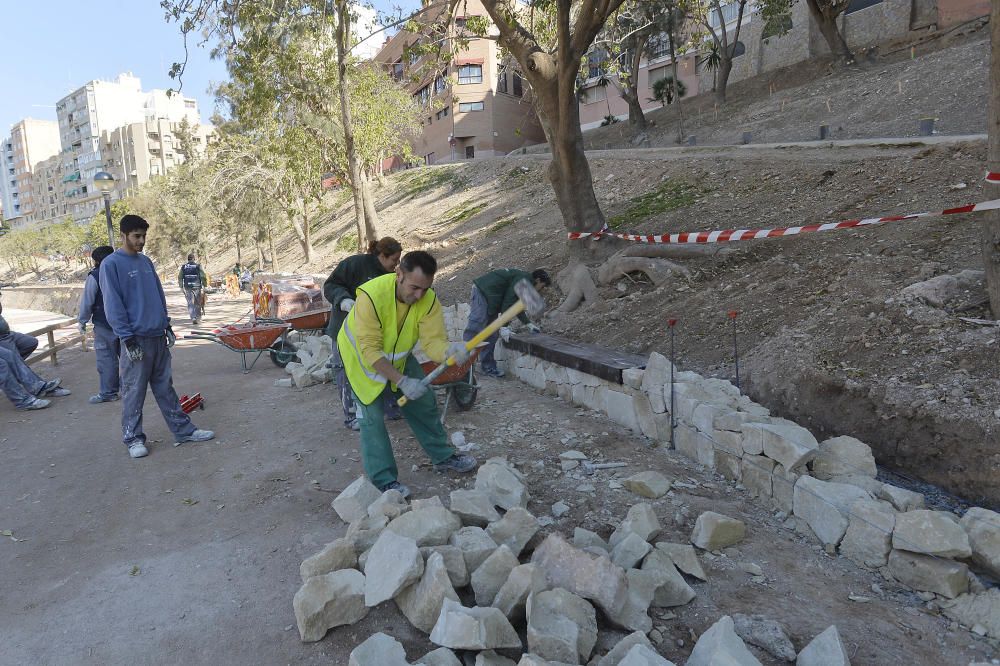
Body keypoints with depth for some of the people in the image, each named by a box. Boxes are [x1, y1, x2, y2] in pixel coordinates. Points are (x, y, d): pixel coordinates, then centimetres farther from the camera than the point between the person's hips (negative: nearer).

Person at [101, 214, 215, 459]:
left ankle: (183, 430, 15)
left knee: (165, 387, 11)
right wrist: (128, 338, -14)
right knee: (133, 392, 3)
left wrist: (167, 325, 13)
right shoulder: (111, 264, -7)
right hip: (136, 340, -6)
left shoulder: (146, 261, 12)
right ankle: (133, 438, 14)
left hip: (158, 337, 6)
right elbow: (113, 305, -11)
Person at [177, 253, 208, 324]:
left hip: (187, 287, 2)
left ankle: (193, 318, -10)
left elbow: (179, 277, 4)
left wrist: (181, 287, 10)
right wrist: (205, 285, 2)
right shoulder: (197, 266, -4)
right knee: (198, 302, 14)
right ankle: (198, 316, 26)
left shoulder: (183, 267, 4)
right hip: (196, 286, -1)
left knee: (190, 303, 2)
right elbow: (203, 276, -7)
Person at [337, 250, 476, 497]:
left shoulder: (428, 300, -24)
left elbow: (433, 339, -30)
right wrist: (402, 380, -41)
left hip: (398, 355, 5)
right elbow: (370, 351, -37)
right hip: (362, 358, -5)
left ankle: (443, 457, 28)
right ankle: (384, 481, 3)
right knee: (372, 417, -9)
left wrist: (449, 350, -53)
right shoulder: (371, 296, -38)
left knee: (424, 403, 9)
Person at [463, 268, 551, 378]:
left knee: (492, 335, 9)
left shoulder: (522, 279, 19)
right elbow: (508, 302, -19)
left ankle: (488, 367, 13)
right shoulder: (523, 280, -12)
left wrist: (528, 323, 32)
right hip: (482, 293, -11)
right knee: (474, 331, -15)